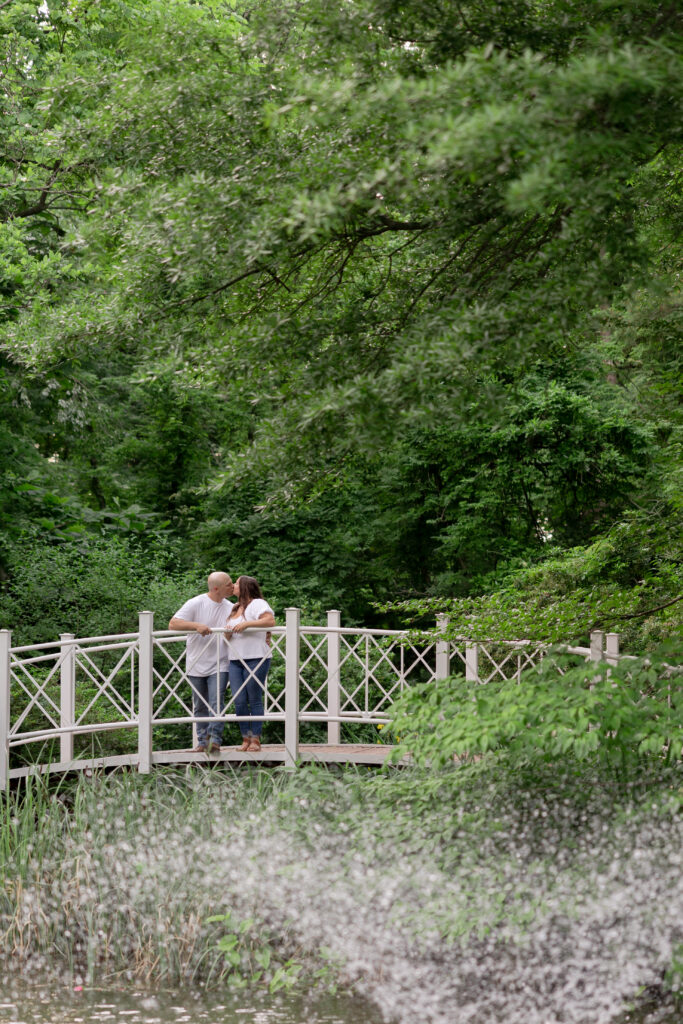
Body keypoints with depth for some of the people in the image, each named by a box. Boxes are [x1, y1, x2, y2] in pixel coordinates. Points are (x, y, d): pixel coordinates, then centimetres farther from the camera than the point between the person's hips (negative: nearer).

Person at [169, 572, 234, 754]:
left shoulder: (231, 608, 5)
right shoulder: (195, 604, -8)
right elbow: (173, 624, -14)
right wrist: (196, 625, -27)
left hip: (219, 665, 1)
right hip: (197, 664, -1)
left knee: (216, 703, -13)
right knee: (200, 707, 8)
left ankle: (215, 740, -16)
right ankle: (202, 742, 16)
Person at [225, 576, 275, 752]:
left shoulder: (257, 604, -3)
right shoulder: (234, 608, 22)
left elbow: (270, 621, -20)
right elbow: (228, 636, 27)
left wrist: (247, 624, -22)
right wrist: (227, 633, 3)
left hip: (256, 658, -7)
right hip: (235, 660, 7)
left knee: (255, 700, -2)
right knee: (239, 701, 0)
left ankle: (256, 740, 3)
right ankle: (245, 739, 7)